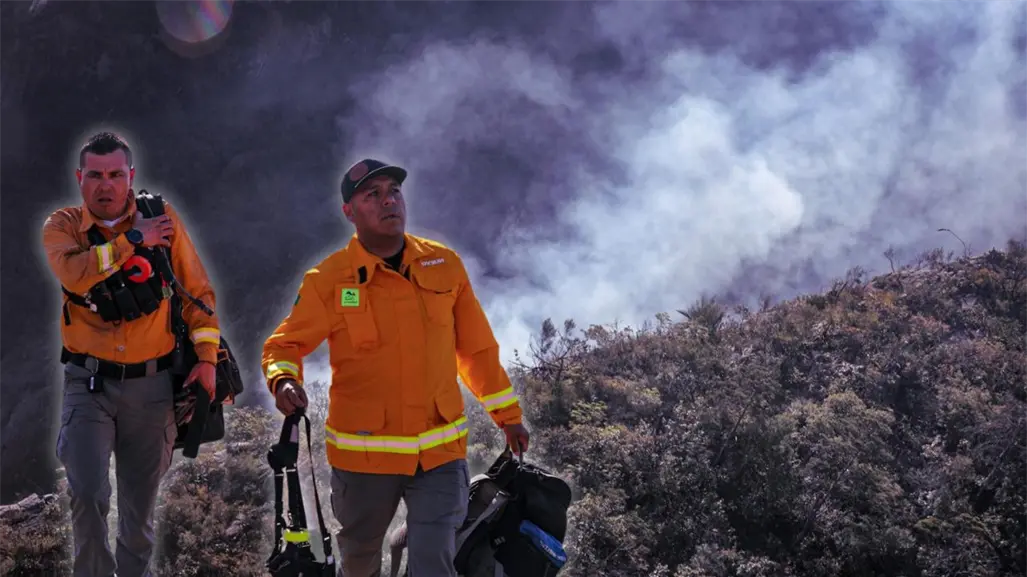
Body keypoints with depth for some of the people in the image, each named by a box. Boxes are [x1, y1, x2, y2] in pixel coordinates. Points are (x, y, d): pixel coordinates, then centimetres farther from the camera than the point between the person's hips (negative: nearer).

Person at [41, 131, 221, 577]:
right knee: (88, 494, -17)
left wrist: (206, 357, -1)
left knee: (140, 503, 11)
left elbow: (196, 290, 5)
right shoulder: (62, 226, -2)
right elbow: (72, 272, -24)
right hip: (89, 384, -1)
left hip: (150, 385, 1)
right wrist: (133, 240, -19)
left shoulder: (161, 220, 1)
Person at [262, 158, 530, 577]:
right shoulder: (328, 279, -8)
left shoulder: (444, 264, 1)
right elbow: (285, 345, 0)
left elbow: (477, 347, 11)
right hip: (363, 453, -1)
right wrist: (284, 380, -23)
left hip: (440, 451, 1)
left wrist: (507, 414, 16)